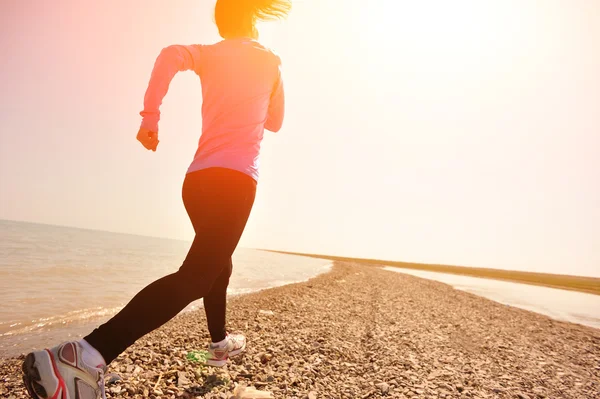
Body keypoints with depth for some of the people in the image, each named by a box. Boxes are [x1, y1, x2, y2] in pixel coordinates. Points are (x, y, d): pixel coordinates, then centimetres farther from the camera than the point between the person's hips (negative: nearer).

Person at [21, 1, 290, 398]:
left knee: (218, 264, 23)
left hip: (198, 179, 6)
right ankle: (88, 356, -31)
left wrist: (150, 117, -10)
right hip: (235, 178, -5)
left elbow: (172, 55, -6)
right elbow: (274, 121, 24)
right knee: (195, 277, -17)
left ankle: (220, 343, 38)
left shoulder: (209, 54, 18)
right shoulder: (269, 60, 16)